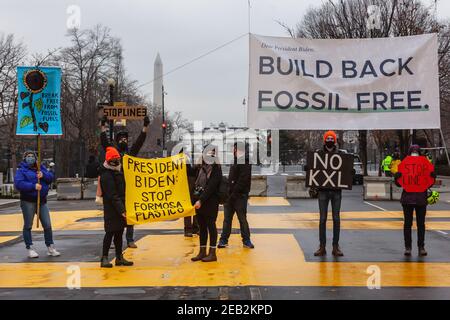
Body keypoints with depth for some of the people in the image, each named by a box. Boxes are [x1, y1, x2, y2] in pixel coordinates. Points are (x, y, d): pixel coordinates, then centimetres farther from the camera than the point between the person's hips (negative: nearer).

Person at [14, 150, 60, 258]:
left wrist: (43, 175, -17)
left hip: (42, 201, 4)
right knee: (28, 226, 3)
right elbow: (18, 183, -17)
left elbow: (51, 177, 2)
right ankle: (30, 248, 10)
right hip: (28, 202, -4)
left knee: (47, 225, 4)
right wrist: (33, 186, -23)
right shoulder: (21, 170, -2)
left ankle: (50, 247, 11)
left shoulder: (41, 168, 13)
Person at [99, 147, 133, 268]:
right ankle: (104, 258, 3)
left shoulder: (119, 172, 15)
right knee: (110, 232, -4)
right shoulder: (106, 176, -14)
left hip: (120, 208, 8)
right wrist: (121, 210, -24)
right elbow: (112, 196, -20)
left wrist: (124, 208, 13)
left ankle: (119, 257, 18)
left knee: (119, 233, 11)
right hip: (111, 209, -8)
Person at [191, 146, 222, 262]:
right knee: (202, 227, 11)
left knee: (211, 226, -1)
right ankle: (202, 252, 18)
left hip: (211, 202, -7)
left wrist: (201, 200, -20)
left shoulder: (216, 169, -8)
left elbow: (211, 187, -16)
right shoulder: (201, 168, 12)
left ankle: (212, 253, 5)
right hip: (199, 202, 7)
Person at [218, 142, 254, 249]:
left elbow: (243, 181, -20)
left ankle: (246, 240, 12)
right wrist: (228, 191, 10)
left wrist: (234, 193, -20)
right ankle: (223, 240, 14)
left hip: (240, 196, -8)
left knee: (242, 219, 1)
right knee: (227, 219, 9)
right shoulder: (235, 161, 16)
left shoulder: (245, 163, -13)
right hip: (230, 195, 8)